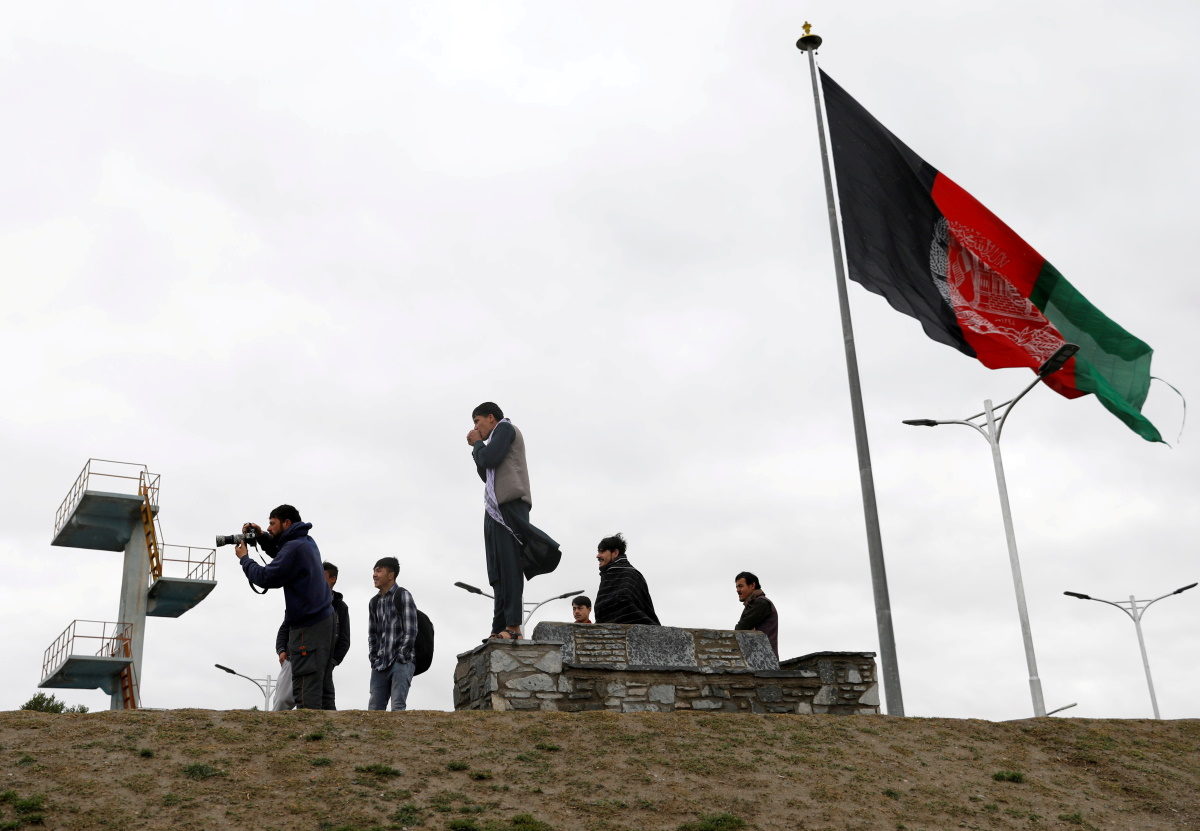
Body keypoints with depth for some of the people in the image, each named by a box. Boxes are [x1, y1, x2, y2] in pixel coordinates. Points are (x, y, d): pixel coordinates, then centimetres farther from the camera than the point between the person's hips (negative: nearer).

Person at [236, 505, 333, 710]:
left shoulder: (295, 547, -15)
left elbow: (265, 577, -16)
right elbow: (280, 555, 31)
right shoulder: (307, 542, 15)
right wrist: (262, 536, 16)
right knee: (321, 685, 8)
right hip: (324, 618, 10)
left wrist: (244, 558, 1)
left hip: (308, 627, -10)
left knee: (305, 688, -12)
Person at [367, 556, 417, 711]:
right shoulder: (374, 602, 18)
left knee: (397, 706, -15)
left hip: (401, 662, -6)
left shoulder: (402, 595, -2)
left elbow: (410, 631, -8)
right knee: (374, 708, 1)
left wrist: (401, 657, -13)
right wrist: (373, 658, 8)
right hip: (380, 665, 7)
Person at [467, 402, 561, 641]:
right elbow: (486, 474, 27)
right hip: (497, 509, 10)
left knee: (508, 564, -17)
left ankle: (513, 625, -25)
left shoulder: (505, 427, 6)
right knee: (499, 570, 1)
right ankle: (501, 628, -4)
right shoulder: (497, 439, 32)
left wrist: (477, 444, 9)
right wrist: (477, 448, 20)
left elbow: (489, 459, -9)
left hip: (509, 504, -10)